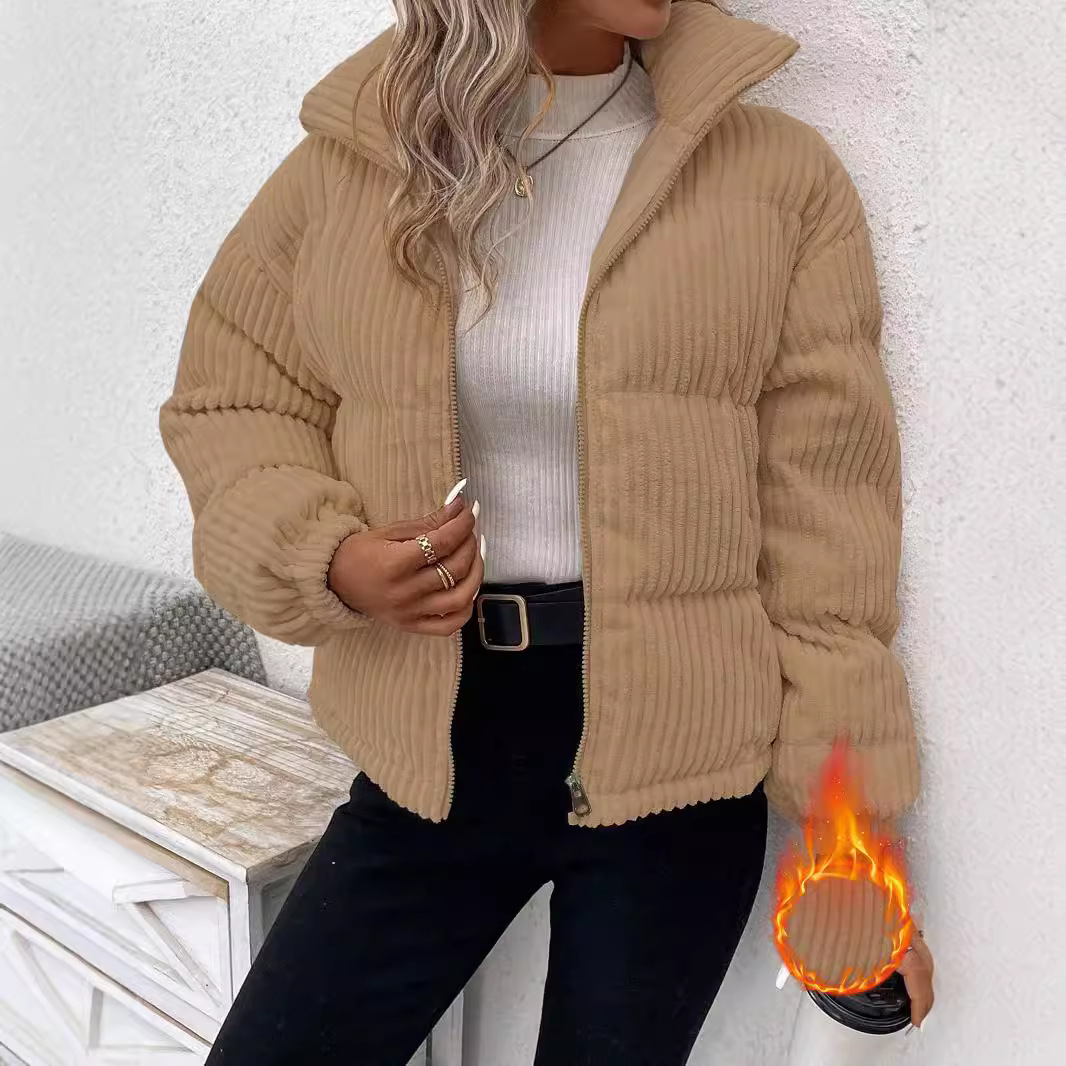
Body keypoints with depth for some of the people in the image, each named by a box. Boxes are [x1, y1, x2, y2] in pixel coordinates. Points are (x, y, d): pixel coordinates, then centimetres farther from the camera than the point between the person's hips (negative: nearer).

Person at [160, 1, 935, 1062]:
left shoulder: (779, 173, -4)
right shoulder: (350, 162, 0)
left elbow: (823, 526, -5)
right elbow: (226, 402, 9)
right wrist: (327, 558, -12)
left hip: (671, 757, -1)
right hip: (434, 744, 2)